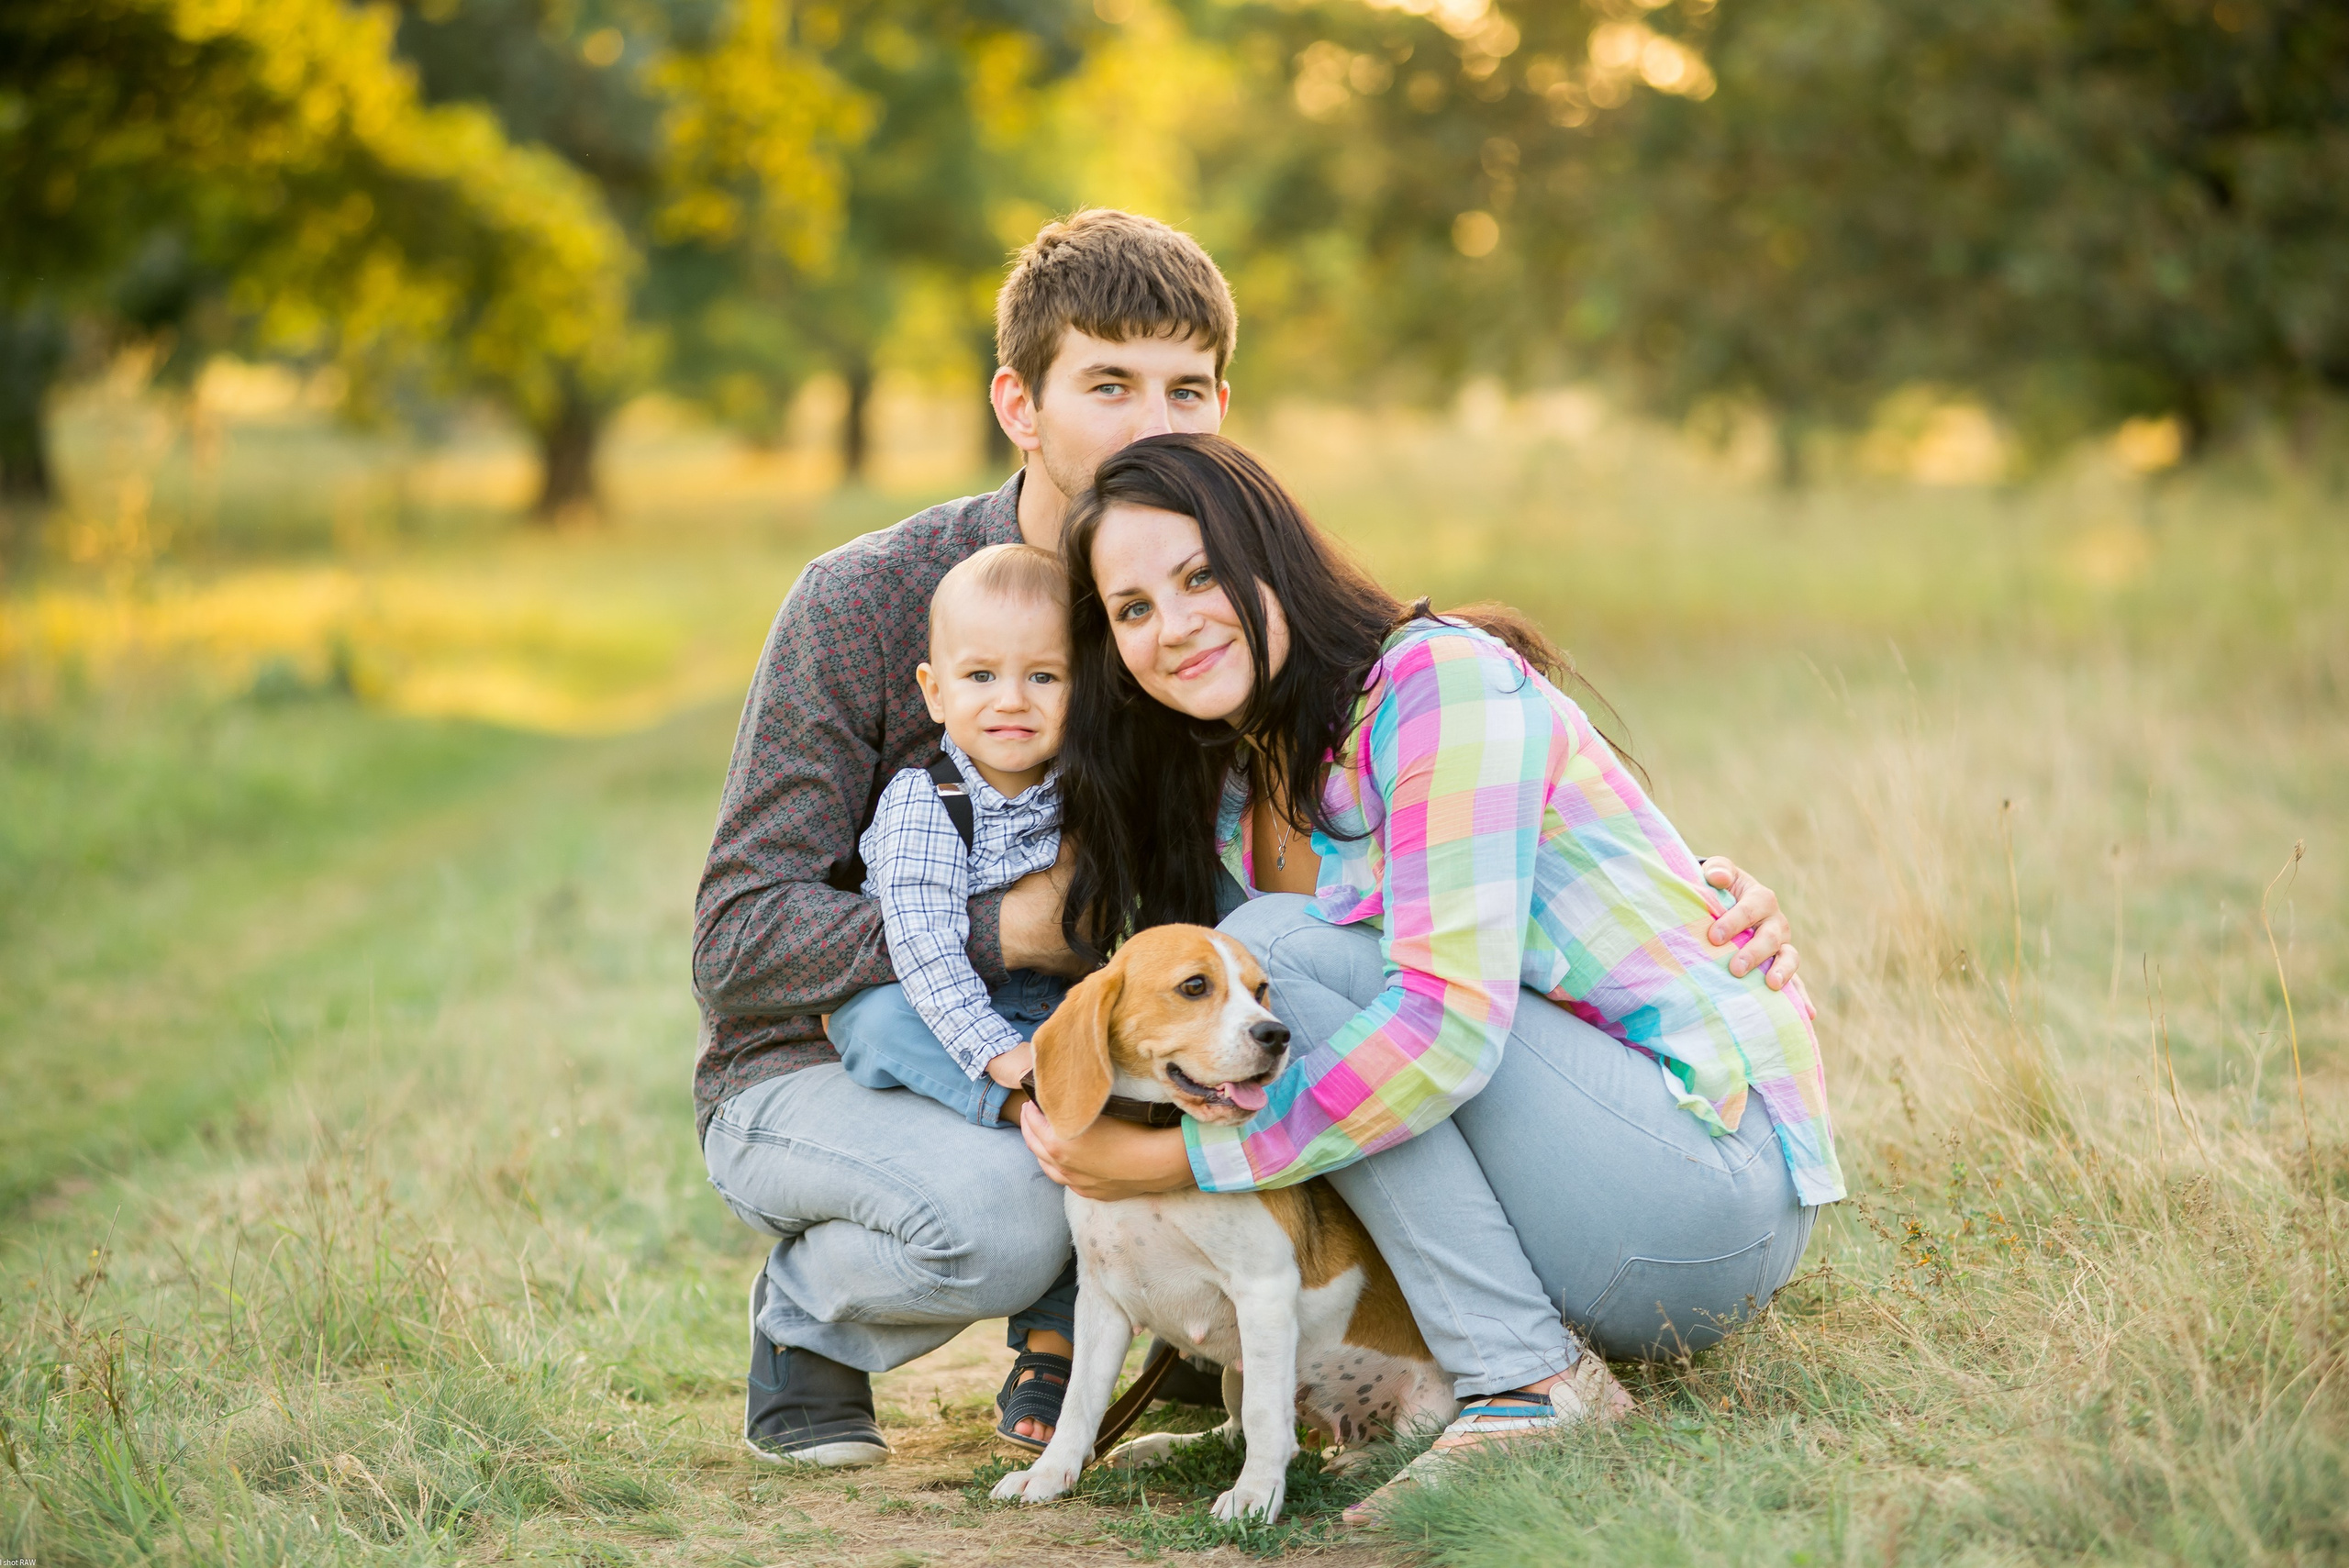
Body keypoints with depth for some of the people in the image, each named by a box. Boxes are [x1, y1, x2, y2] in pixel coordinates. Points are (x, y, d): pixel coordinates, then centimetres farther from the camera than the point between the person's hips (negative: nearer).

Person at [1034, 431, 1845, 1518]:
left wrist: (1179, 1160, -20)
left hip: (1719, 1171, -8)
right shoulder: (1228, 796, 11)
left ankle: (1526, 1384, -19)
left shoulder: (1442, 677, -14)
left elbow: (1451, 1020, -25)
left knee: (1273, 947, -18)